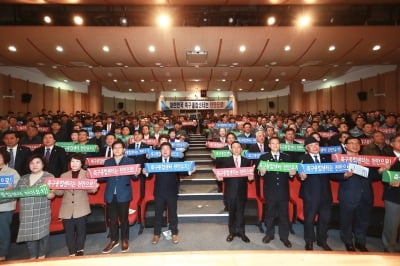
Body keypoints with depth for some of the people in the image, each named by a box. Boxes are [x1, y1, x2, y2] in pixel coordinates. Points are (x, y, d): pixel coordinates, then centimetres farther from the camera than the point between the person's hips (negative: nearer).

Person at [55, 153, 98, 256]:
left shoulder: (87, 174, 4)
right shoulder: (64, 175, 11)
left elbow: (89, 189, -3)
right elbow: (59, 192, 6)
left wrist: (94, 188, -25)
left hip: (81, 209, -2)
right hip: (67, 209, 2)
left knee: (81, 231, 6)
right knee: (69, 232, 7)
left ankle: (79, 250, 27)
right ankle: (72, 253, 21)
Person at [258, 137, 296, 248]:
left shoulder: (286, 157, 8)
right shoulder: (264, 157, 2)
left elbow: (290, 173, 7)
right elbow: (259, 172, -3)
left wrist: (291, 174, -15)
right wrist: (262, 173, -25)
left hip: (283, 191, 1)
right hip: (270, 191, -1)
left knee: (284, 214, 9)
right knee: (269, 214, 11)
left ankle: (284, 236, 23)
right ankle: (269, 234, 28)